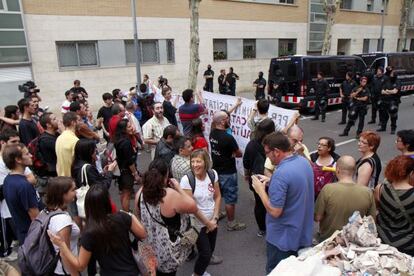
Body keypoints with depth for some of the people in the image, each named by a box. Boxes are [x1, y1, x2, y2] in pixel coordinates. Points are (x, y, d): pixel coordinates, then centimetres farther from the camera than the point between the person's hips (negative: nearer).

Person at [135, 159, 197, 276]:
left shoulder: (140, 193, -11)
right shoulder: (171, 195, -30)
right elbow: (193, 208, -16)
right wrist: (179, 188, -11)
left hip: (148, 246, 5)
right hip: (167, 251, -5)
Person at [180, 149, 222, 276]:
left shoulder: (213, 174, -8)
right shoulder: (186, 179, -21)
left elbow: (217, 197, 1)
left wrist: (214, 219, -6)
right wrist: (207, 223, -10)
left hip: (212, 220, 4)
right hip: (198, 223, -4)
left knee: (211, 248, 17)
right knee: (206, 252, 2)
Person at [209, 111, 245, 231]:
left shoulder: (212, 133, -4)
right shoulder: (228, 138, -28)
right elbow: (239, 154, -14)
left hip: (216, 169, 8)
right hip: (228, 173, -8)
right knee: (230, 198, 7)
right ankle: (231, 223, 21)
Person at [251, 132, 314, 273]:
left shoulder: (281, 174, -31)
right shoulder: (304, 162, -4)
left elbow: (275, 211, -28)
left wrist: (261, 190, -16)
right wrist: (271, 181, 4)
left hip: (283, 238, -8)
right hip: (303, 232, 8)